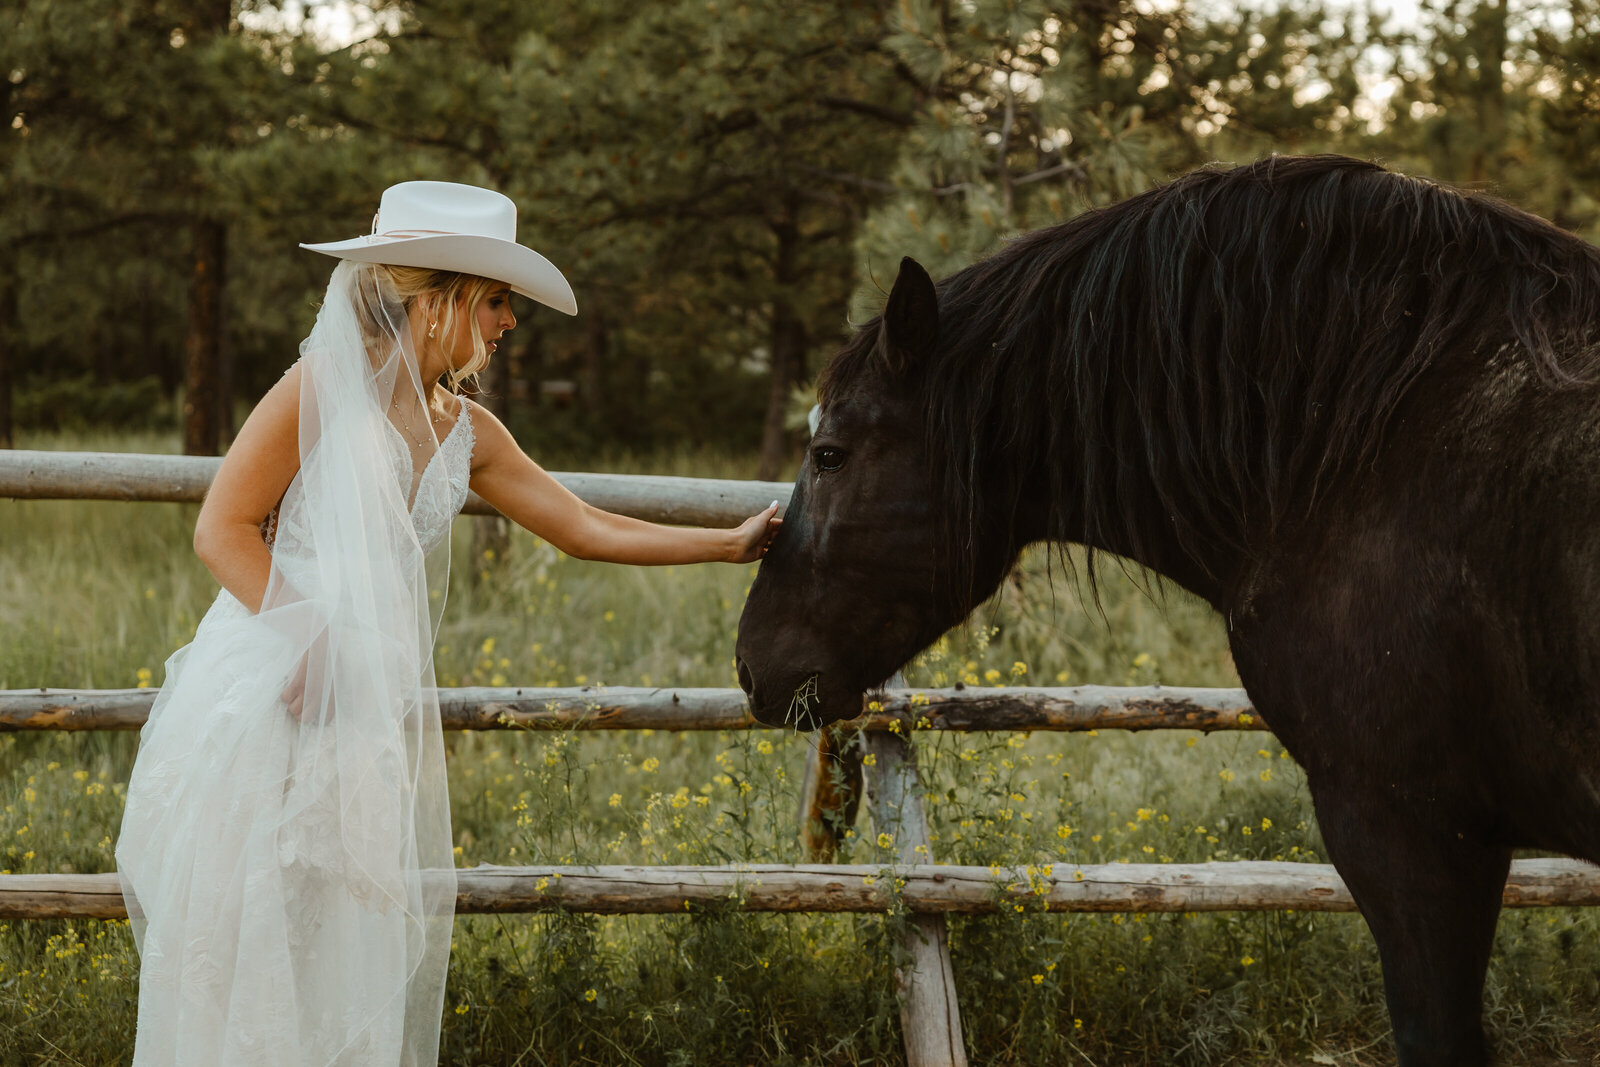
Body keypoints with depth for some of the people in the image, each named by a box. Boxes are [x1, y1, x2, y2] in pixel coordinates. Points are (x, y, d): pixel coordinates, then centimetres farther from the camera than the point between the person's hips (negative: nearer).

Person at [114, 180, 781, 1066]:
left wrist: (730, 544, 14)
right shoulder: (325, 386, -7)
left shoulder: (465, 434, 11)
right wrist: (312, 645, -19)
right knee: (245, 935, -6)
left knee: (369, 945, 4)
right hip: (269, 702, -6)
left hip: (378, 715, 6)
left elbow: (586, 530, 16)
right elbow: (222, 530, -10)